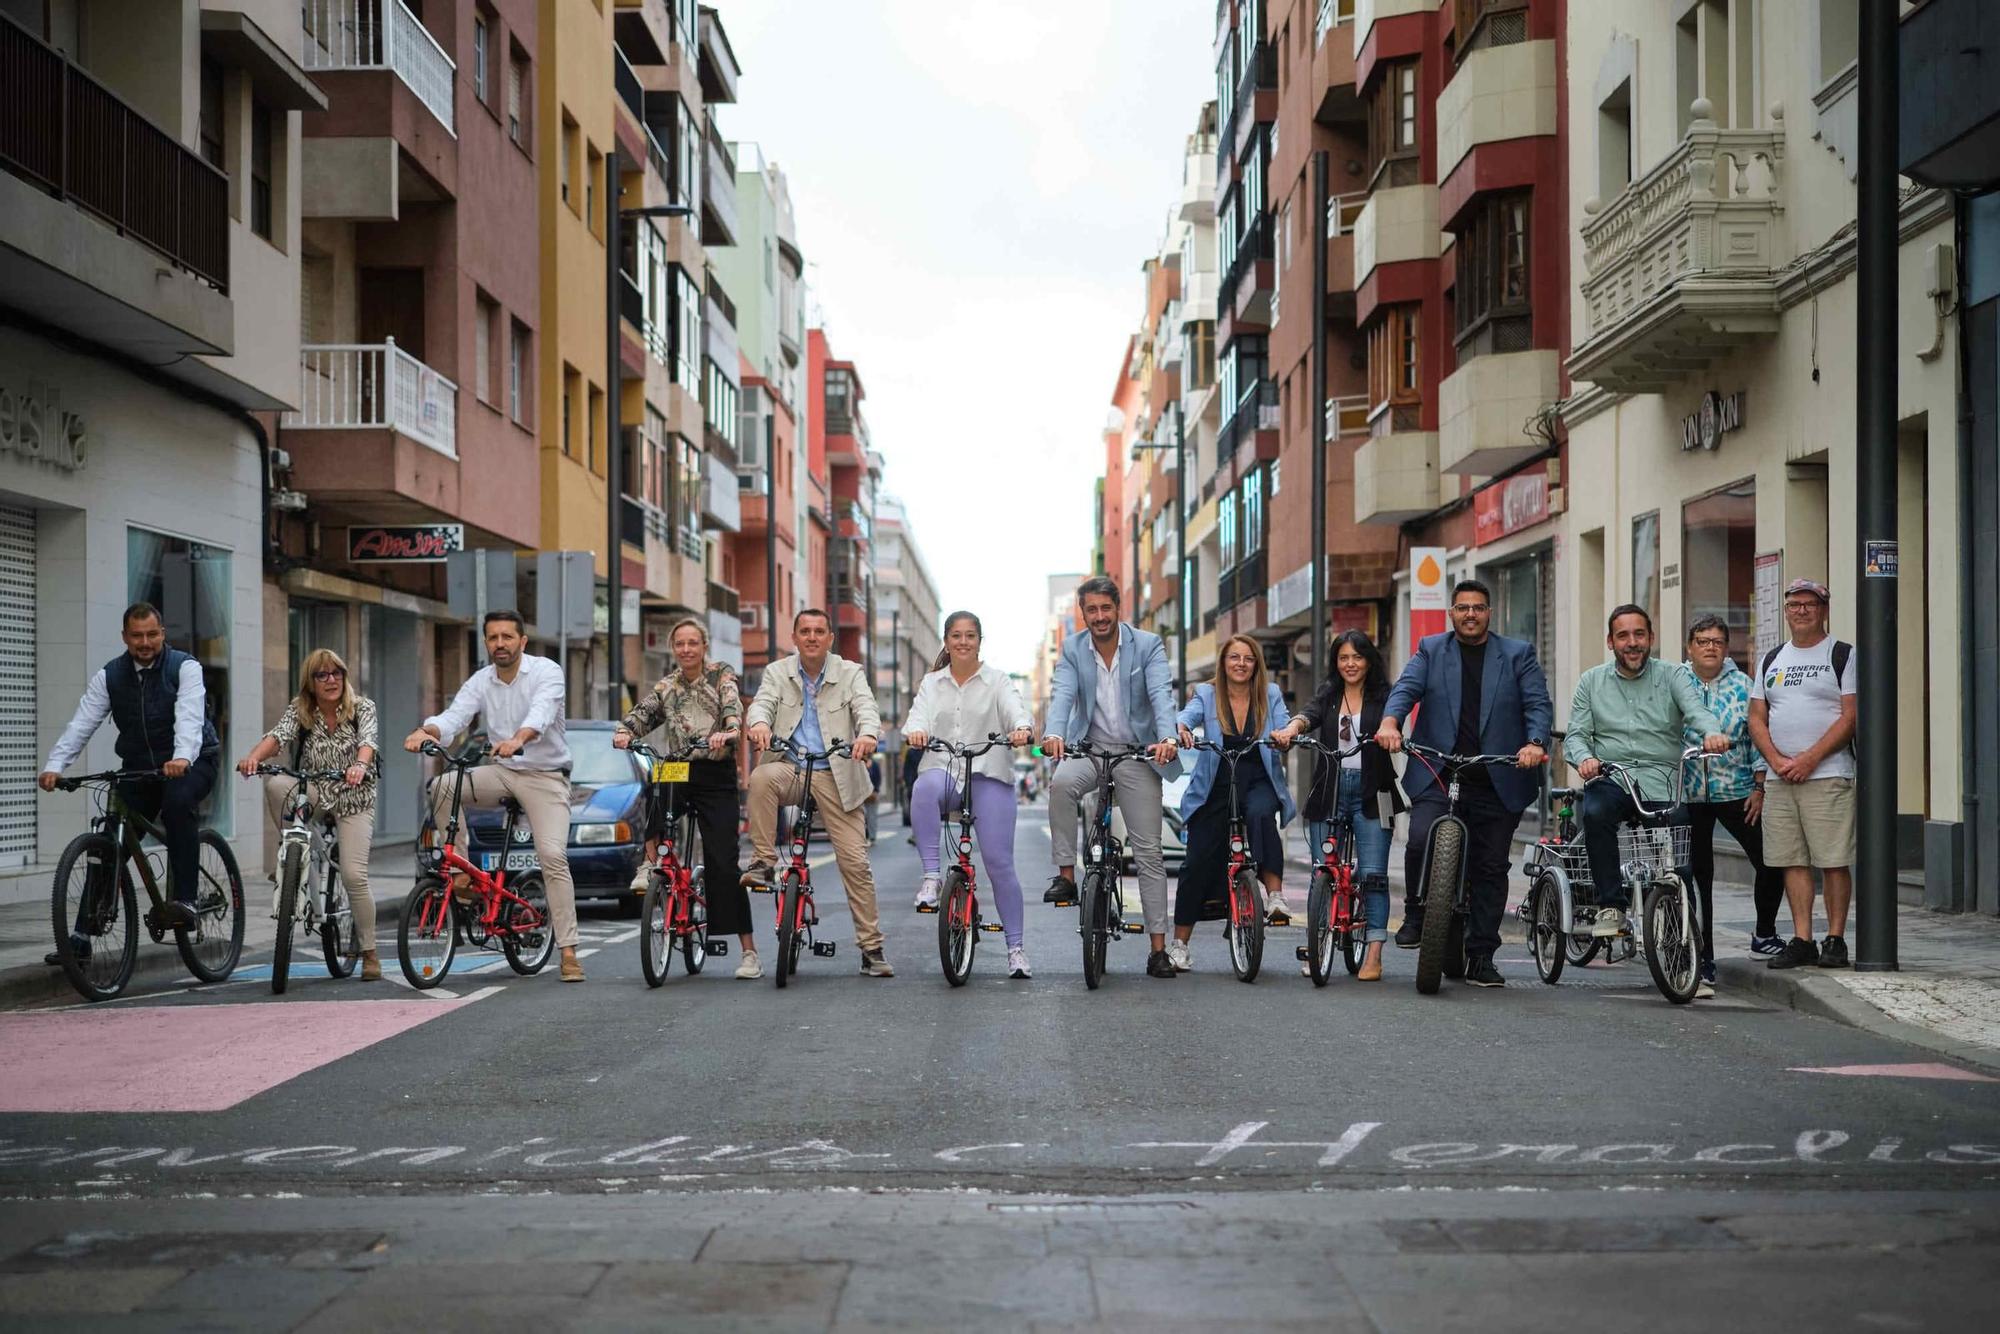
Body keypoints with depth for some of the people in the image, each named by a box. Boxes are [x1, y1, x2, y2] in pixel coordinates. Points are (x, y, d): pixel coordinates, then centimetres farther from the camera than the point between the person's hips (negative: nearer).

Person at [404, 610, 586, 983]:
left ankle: (568, 951, -14)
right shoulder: (481, 681, 2)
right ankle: (461, 871, -7)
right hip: (503, 772, 5)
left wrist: (518, 739, -53)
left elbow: (541, 713, -31)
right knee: (442, 786, -18)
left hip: (546, 776, -5)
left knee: (552, 855, -17)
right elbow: (455, 715, -14)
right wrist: (426, 730, -36)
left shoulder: (546, 672, -12)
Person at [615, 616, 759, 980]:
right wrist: (623, 733, -23)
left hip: (716, 775, -3)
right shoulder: (664, 687, 12)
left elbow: (732, 708, -15)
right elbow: (641, 715, -1)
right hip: (677, 771, 3)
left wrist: (728, 732, -36)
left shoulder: (723, 675, 3)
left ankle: (749, 952, -4)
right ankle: (651, 861, -7)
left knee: (723, 863, -8)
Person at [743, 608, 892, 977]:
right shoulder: (777, 672, 9)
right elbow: (762, 703, -8)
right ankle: (763, 862, -22)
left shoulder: (850, 673, 6)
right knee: (761, 777, -36)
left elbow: (866, 709, -10)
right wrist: (759, 723, -33)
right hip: (790, 768, 1)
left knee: (854, 860, -5)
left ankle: (871, 947, 4)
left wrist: (867, 734, -34)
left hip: (836, 775, -1)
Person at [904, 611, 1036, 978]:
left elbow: (1015, 710, -9)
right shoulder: (932, 683, 15)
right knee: (925, 788, -38)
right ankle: (931, 877, -33)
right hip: (942, 771, 1)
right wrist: (914, 732, -28)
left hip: (989, 775, -1)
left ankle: (1016, 947, 5)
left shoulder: (997, 681, 10)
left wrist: (1022, 728, -34)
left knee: (999, 861, -6)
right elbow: (919, 715, -3)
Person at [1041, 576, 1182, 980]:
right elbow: (1063, 694, -14)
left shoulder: (1148, 645, -4)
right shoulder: (1072, 649, 1)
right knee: (1061, 783, -35)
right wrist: (1054, 733, -35)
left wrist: (1167, 737, -37)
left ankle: (1158, 949, 4)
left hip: (1136, 754, -1)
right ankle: (1066, 875, -22)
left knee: (1149, 853, -1)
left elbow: (1161, 695, -17)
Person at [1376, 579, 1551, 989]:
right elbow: (1405, 688, -4)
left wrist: (1535, 743, -20)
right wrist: (1390, 723, -25)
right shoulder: (1430, 650, 11)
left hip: (1496, 782, 1)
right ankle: (1415, 916, 2)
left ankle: (1481, 956, 14)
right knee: (1422, 841, -23)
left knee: (1491, 867, 4)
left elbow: (1539, 704, 0)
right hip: (1436, 775, -1)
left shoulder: (1518, 654, 10)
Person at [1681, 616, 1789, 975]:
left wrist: (1759, 788, -2)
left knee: (1771, 864, -1)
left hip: (1737, 793, 0)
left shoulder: (1742, 685, 2)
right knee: (1697, 876, 4)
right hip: (1689, 795, 0)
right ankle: (1703, 956, 13)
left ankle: (1764, 935, 22)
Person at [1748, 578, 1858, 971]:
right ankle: (1801, 941, 9)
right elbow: (1757, 718, 13)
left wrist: (1808, 759, -14)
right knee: (1793, 862, 5)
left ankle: (1835, 940, 2)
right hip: (1779, 778, 5)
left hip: (1828, 777, -5)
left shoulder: (1843, 655, 2)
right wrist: (1776, 760, -4)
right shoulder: (1771, 660, 17)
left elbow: (1850, 717, -7)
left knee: (1834, 862, -5)